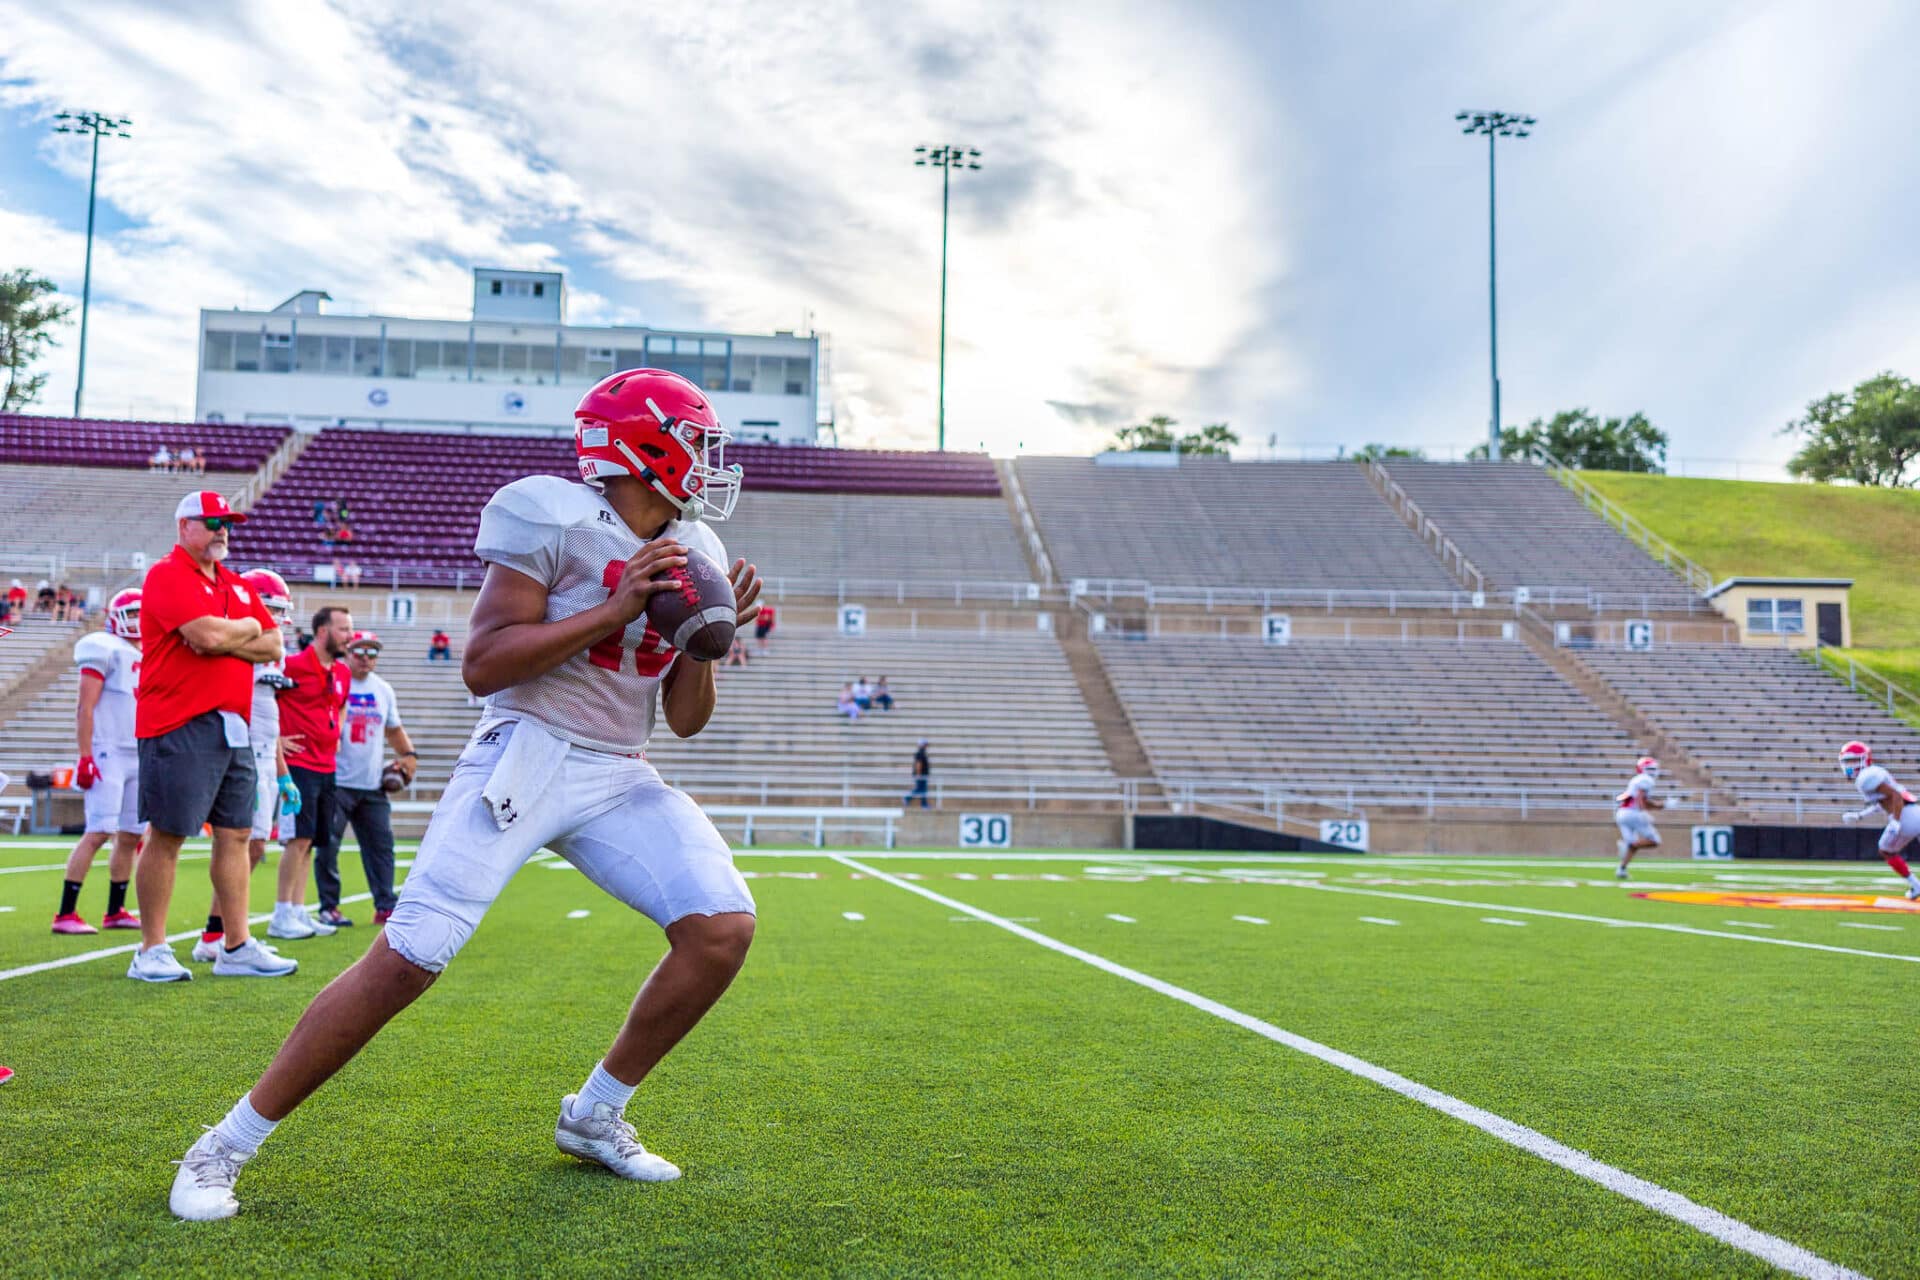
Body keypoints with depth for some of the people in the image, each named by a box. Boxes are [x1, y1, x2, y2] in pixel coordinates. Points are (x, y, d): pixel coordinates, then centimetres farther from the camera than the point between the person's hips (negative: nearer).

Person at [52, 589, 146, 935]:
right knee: (99, 832, -13)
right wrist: (86, 758, -17)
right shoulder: (104, 650, -5)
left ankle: (115, 912, 15)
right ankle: (65, 914, -11)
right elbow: (86, 708, -11)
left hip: (139, 757, 8)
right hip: (107, 753, -8)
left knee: (130, 835, 7)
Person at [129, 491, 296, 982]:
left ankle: (238, 948, 15)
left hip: (233, 727, 8)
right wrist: (248, 627, -2)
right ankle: (151, 951, 7)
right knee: (168, 836, -2)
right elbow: (210, 636, -21)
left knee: (235, 835, 9)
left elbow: (272, 647, 10)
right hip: (180, 726, -8)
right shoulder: (168, 575, -8)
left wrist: (224, 637, -7)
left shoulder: (237, 585, 18)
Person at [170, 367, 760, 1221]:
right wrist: (613, 611, -20)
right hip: (525, 755, -6)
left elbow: (685, 720, 14)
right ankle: (228, 1144, 5)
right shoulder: (557, 518, -11)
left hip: (619, 779, 7)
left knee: (723, 926, -8)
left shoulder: (693, 553, 10)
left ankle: (595, 1117, 10)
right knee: (406, 958, -13)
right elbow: (482, 664, -17)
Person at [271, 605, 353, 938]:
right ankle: (282, 916, -4)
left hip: (326, 767, 8)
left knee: (310, 841, 10)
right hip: (299, 764, -8)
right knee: (300, 837, -10)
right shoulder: (293, 665, -12)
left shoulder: (342, 673, 13)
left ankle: (298, 910, 16)